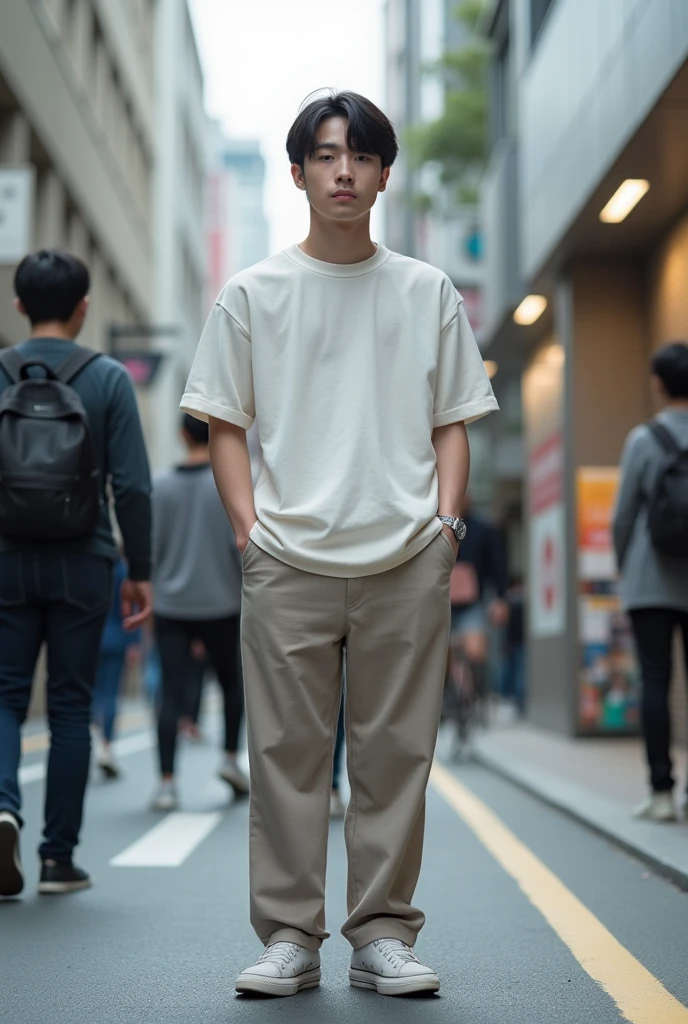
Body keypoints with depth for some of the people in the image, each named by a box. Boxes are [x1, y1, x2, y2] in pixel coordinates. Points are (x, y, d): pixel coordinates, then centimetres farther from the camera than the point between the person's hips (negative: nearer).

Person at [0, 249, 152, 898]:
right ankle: (59, 857, 11)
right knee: (70, 706, 8)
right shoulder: (108, 379, -3)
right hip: (81, 565, -1)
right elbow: (132, 486, -7)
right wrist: (140, 571, 1)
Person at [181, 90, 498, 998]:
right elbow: (224, 423, 9)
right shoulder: (253, 294, 8)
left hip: (407, 562, 1)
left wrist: (445, 524, -1)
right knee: (287, 751, 1)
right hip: (288, 561, 0)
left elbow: (452, 424, 12)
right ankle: (290, 938, 10)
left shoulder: (428, 292, 11)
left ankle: (383, 935, 13)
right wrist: (249, 527, -3)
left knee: (396, 752, 3)